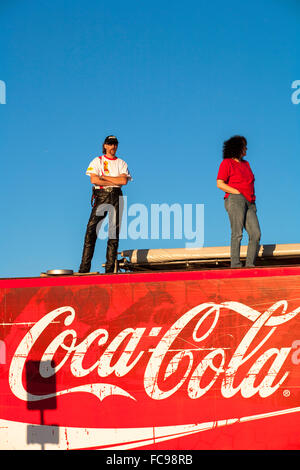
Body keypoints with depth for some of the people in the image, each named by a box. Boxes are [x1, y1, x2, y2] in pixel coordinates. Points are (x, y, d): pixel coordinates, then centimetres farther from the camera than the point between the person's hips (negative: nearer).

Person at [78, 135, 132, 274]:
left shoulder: (121, 163, 15)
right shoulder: (97, 161, 10)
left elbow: (124, 180, -3)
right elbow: (94, 180, -6)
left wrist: (104, 177, -5)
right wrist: (115, 181, -5)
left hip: (116, 196, 2)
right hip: (101, 196, -2)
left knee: (114, 230, -3)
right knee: (91, 229, -12)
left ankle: (110, 267, -1)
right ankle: (85, 266, -12)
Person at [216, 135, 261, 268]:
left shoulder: (245, 164, 26)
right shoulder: (227, 163, 4)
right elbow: (220, 184, -5)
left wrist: (252, 196, 12)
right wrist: (238, 193, -10)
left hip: (249, 203, 7)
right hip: (235, 200, -7)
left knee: (256, 234, -6)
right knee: (237, 233, -15)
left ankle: (250, 265, -2)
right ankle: (235, 265, -15)